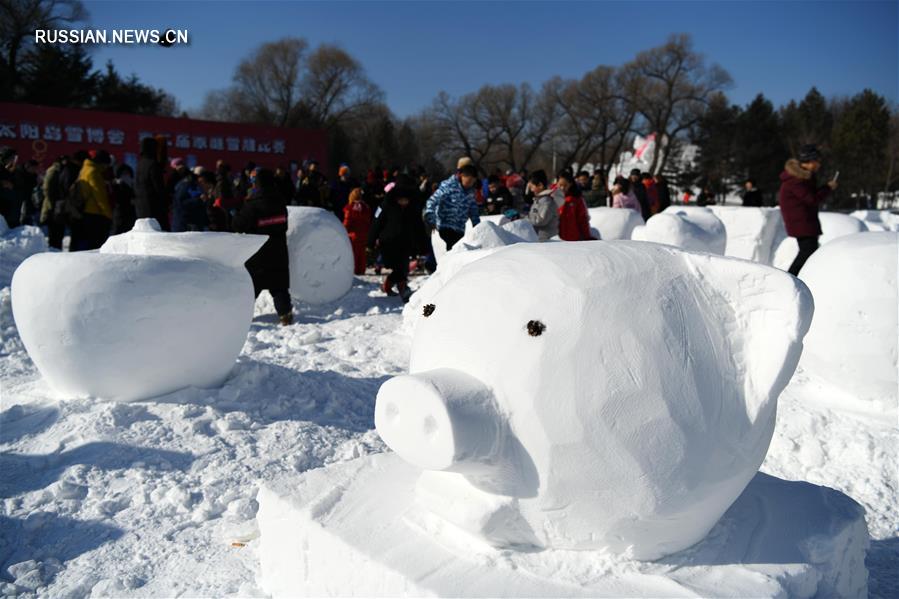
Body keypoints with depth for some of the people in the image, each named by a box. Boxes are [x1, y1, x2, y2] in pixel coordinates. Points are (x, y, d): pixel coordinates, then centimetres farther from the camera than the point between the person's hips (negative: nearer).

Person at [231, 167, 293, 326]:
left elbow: (237, 225, -11)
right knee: (279, 286, 8)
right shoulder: (280, 203, 1)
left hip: (257, 255, -4)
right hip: (278, 253, 4)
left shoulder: (252, 205, -17)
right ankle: (285, 314, 1)